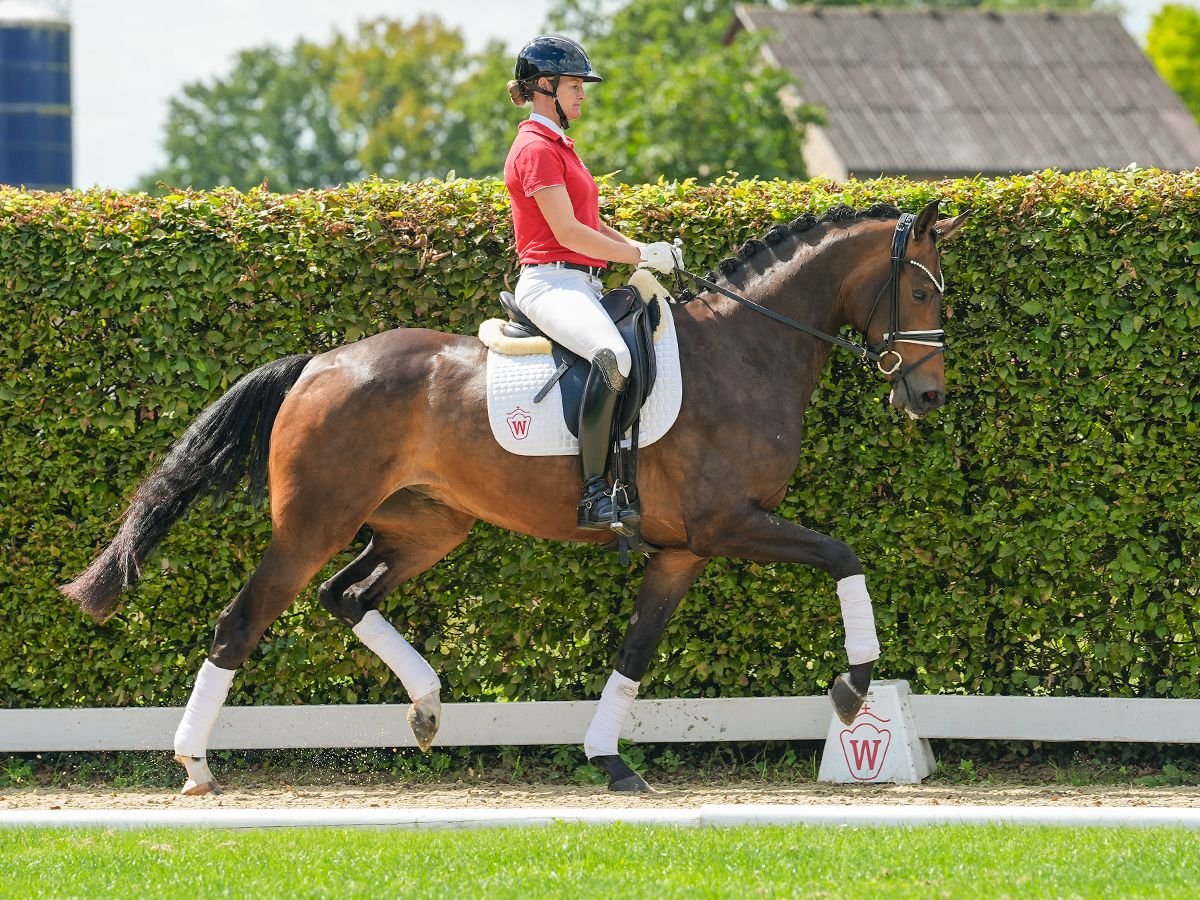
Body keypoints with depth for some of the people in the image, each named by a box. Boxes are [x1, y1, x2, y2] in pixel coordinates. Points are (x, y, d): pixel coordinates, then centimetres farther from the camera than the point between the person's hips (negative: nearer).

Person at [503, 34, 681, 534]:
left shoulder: (558, 146, 23)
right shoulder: (536, 148, -10)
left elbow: (589, 223, 25)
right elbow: (567, 233, -17)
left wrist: (640, 249, 8)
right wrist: (642, 255, -11)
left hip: (582, 285, 11)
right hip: (551, 282, -11)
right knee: (614, 357, -36)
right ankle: (595, 495, -38)